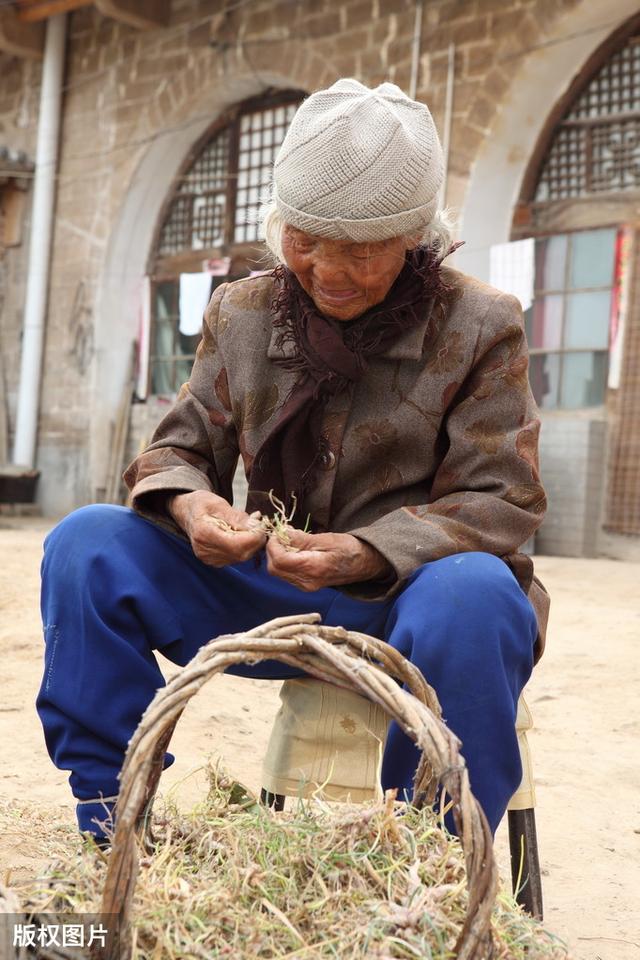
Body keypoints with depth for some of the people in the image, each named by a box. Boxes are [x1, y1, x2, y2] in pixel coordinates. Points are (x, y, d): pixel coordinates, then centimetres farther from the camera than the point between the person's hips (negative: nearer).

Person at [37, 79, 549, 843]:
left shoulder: (479, 325, -7)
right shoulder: (241, 313, 4)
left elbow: (499, 503, -11)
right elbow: (181, 448, 7)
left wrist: (365, 554, -29)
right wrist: (188, 503, -20)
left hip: (409, 596, -3)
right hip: (276, 590, 4)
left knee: (472, 595, -39)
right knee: (86, 543, -14)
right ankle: (108, 838, -7)